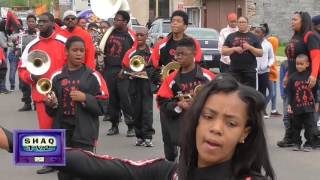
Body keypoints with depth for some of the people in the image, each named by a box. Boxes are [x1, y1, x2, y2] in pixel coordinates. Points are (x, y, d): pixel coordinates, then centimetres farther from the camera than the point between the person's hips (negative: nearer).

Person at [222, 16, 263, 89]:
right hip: (234, 70, 1)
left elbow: (260, 53, 4)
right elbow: (223, 51, 7)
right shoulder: (231, 36, 12)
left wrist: (249, 47, -11)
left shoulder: (253, 37, 9)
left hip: (250, 70, -1)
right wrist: (234, 49, -10)